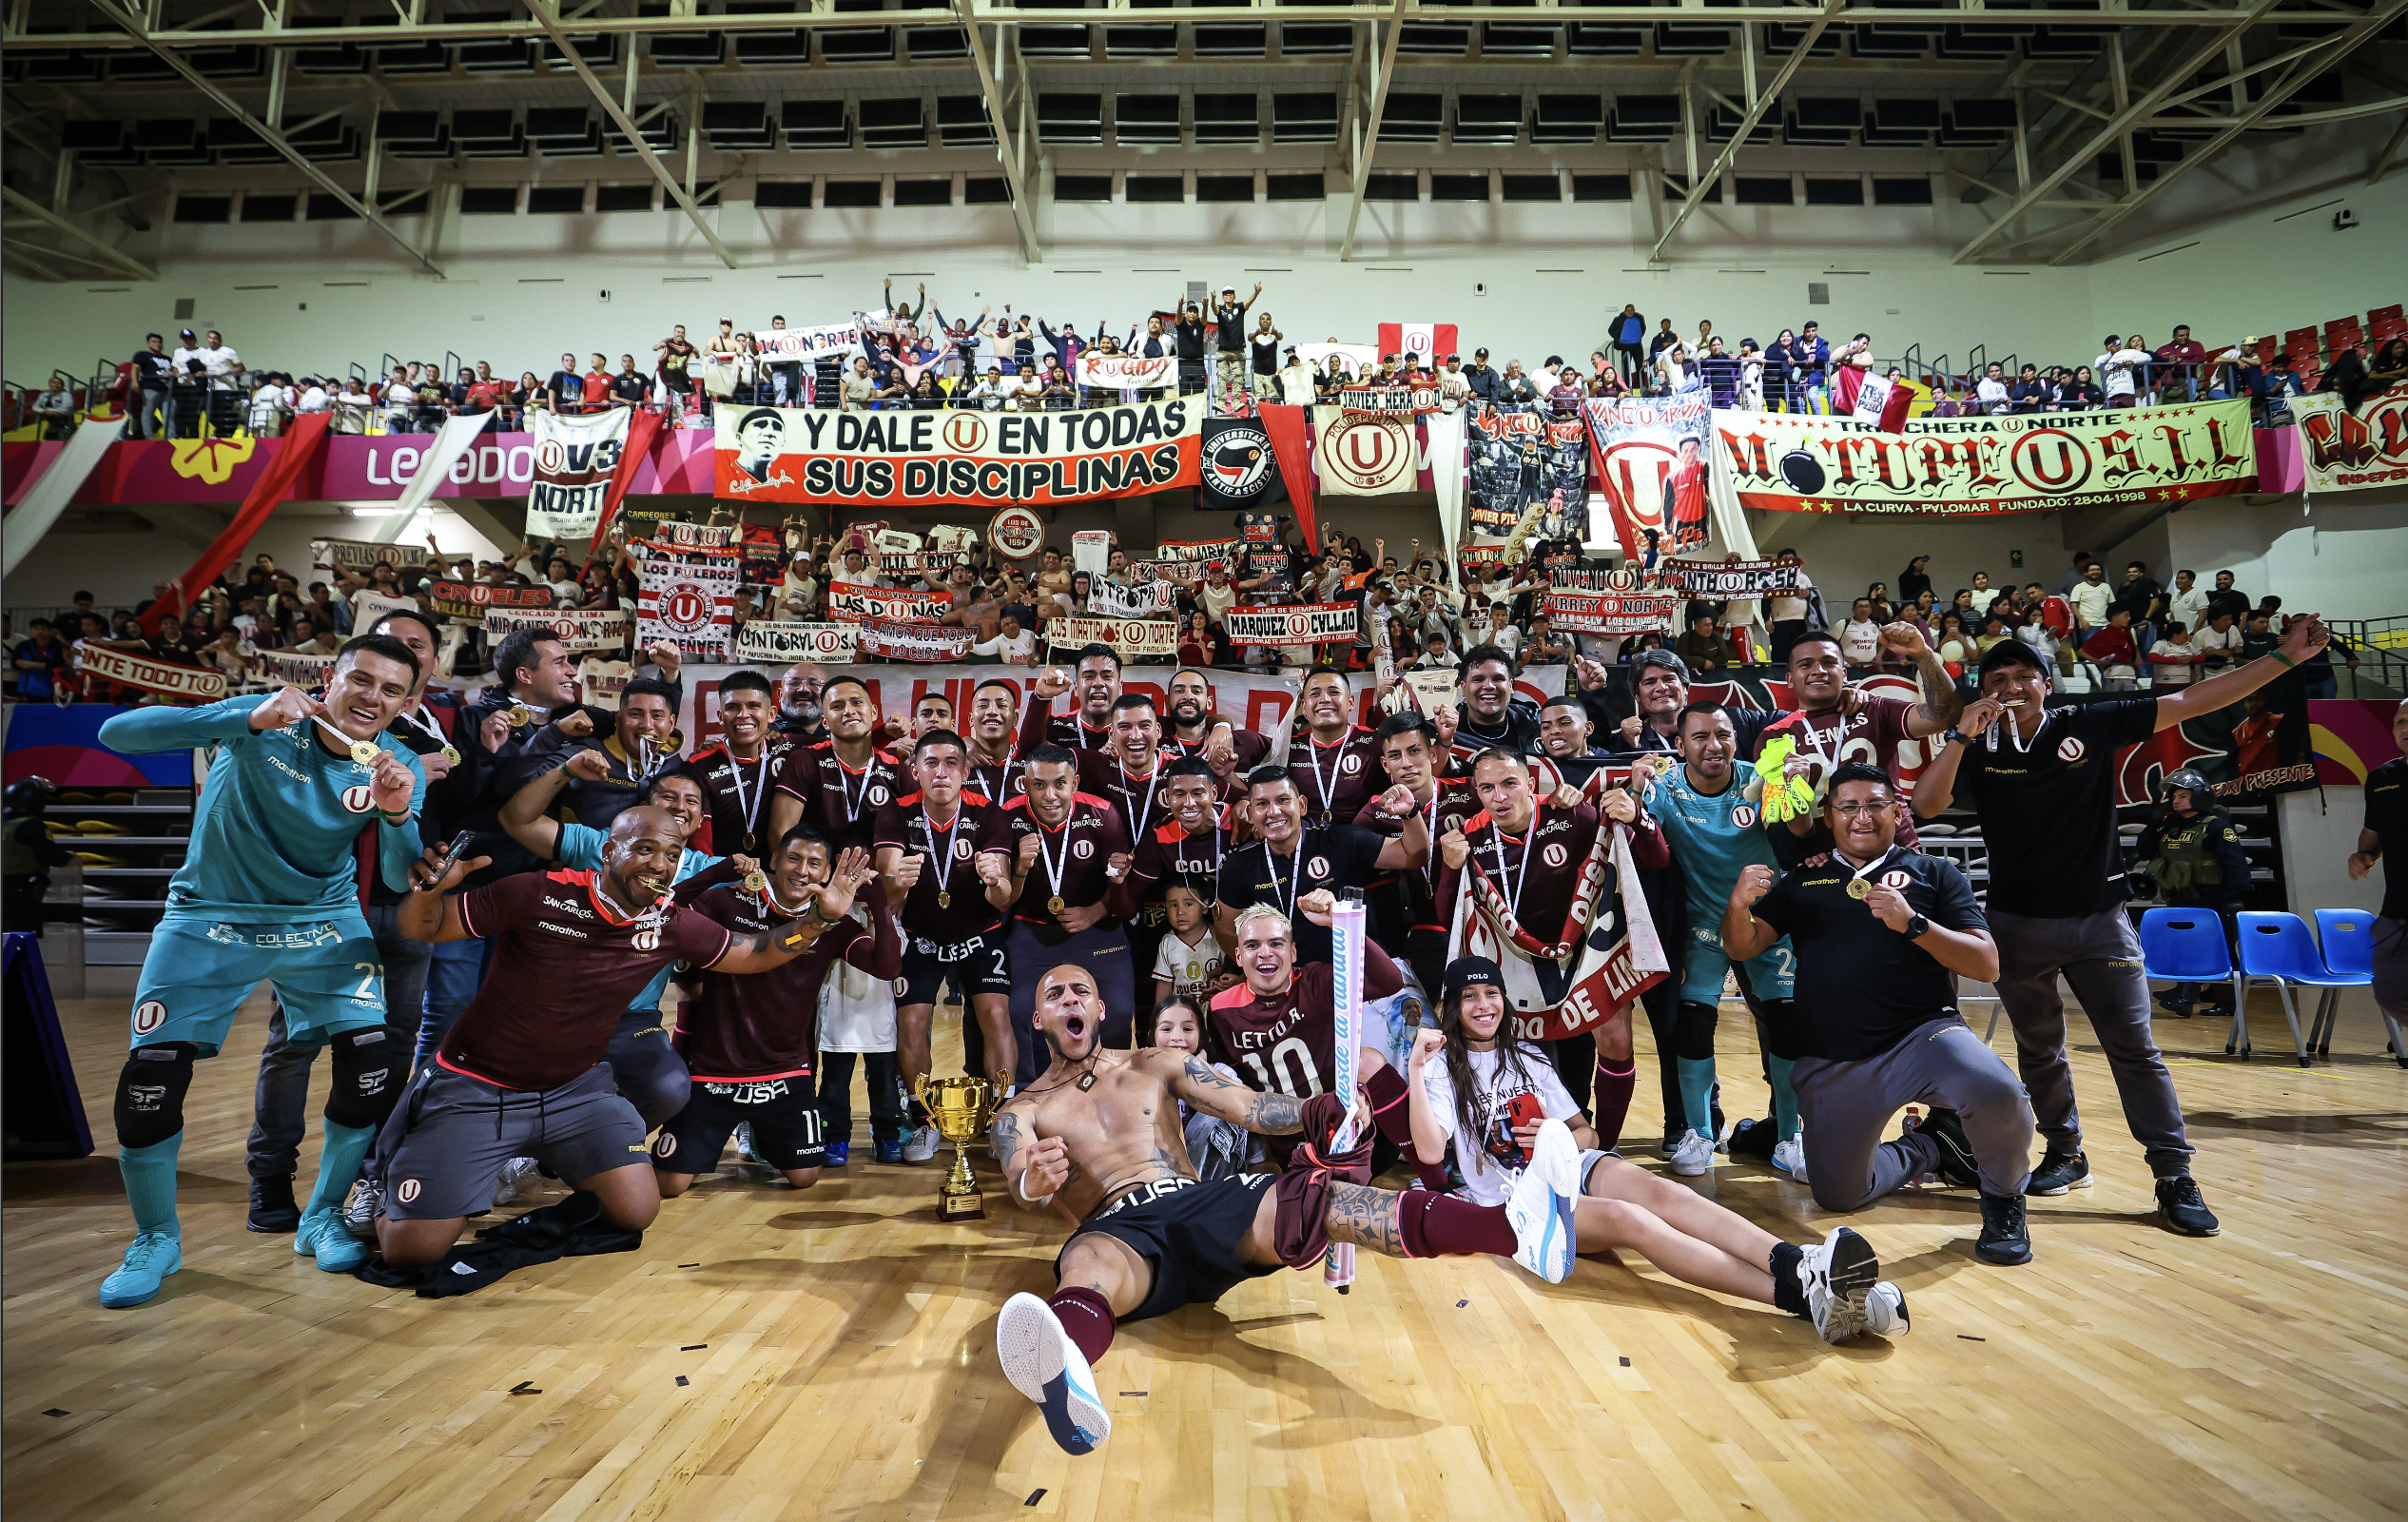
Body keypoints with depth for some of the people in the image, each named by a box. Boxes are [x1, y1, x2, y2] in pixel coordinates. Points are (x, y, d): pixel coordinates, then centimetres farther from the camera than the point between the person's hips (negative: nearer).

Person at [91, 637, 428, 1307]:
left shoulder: (398, 767, -9)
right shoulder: (265, 721, -16)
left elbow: (400, 880, -18)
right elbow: (116, 733, -27)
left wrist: (397, 813, -39)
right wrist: (248, 721, -41)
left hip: (324, 922, 2)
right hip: (211, 917, -2)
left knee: (374, 1062, -10)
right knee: (152, 1074, -10)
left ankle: (321, 1219, 14)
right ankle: (156, 1238, 17)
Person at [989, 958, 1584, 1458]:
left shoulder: (1156, 1065, 20)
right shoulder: (1022, 1111, 14)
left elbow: (1250, 1107, 10)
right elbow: (1022, 1184, -7)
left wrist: (1316, 1111, -13)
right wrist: (1035, 1182, -34)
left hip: (1204, 1206, 3)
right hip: (1119, 1231, -2)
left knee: (1320, 1199, -25)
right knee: (1086, 1264, -40)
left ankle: (1518, 1227, -46)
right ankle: (1069, 1388, -78)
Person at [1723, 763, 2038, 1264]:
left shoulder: (1934, 873, 6)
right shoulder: (1802, 880, 10)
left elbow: (1987, 965, -3)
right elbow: (1742, 948, 4)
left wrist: (1913, 923, -19)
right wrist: (1738, 904, -18)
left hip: (1921, 1035, -2)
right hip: (1829, 1063, 3)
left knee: (1997, 1093, -34)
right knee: (1837, 1196, 5)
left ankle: (2003, 1201, -1)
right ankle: (1928, 1147, 33)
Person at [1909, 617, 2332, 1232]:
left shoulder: (2093, 725, -1)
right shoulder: (1978, 748, -2)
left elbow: (2194, 701, -1)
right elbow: (1926, 805, -17)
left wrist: (2285, 655, -4)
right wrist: (1961, 736, -25)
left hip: (2098, 918, -1)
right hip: (2018, 923, 1)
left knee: (2135, 1046, -1)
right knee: (2039, 1048, 13)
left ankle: (2175, 1176, 6)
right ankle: (2065, 1153, 28)